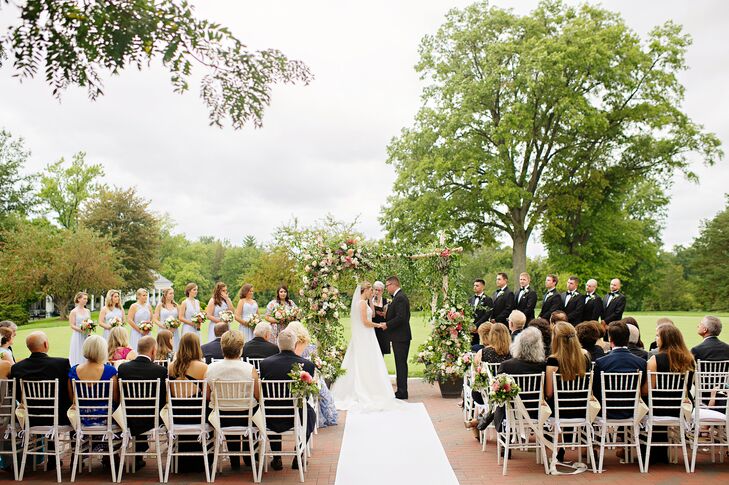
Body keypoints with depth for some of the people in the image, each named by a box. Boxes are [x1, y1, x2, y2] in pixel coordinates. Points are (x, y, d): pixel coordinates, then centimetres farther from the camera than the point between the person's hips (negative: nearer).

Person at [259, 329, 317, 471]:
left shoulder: (265, 363, -10)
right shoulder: (307, 364, -14)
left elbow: (262, 392, 2)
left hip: (271, 421, 1)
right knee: (310, 412, 33)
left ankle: (276, 459, 36)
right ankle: (298, 457, 30)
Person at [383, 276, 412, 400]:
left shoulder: (400, 298, -17)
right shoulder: (399, 296, 15)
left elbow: (401, 317, -24)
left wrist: (387, 324, -14)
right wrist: (386, 315, 9)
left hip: (400, 337, -10)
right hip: (401, 336, 10)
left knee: (401, 364, -5)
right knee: (401, 364, 14)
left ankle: (402, 392, 0)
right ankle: (402, 390, 21)